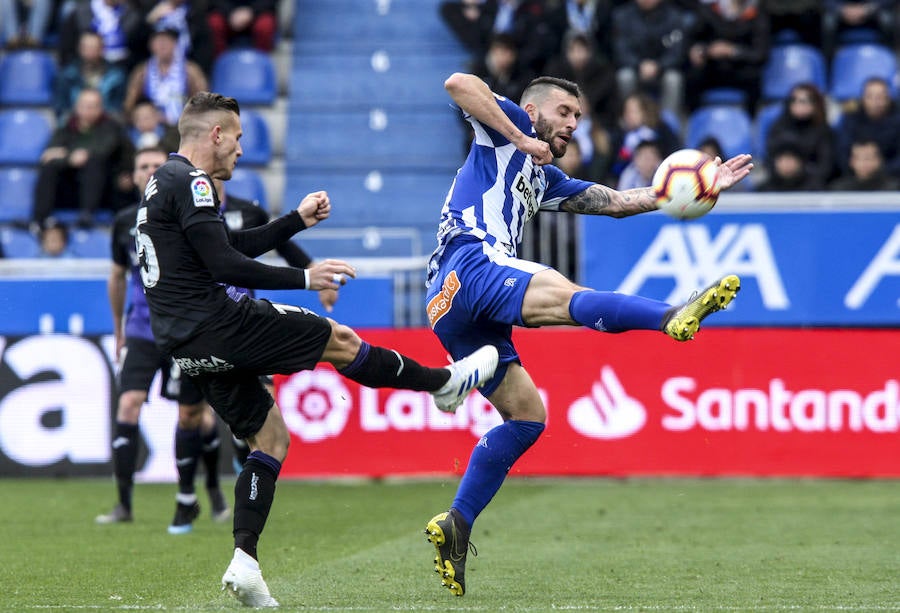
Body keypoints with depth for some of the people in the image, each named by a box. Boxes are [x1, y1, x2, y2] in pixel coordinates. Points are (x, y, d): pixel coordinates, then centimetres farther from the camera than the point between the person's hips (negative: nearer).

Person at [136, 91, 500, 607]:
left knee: (271, 438, 12)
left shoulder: (168, 182, 20)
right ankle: (446, 383, 21)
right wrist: (304, 278, -13)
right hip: (217, 324, -10)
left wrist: (298, 220, 30)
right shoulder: (189, 183, -13)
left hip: (189, 347, 10)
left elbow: (234, 246, 28)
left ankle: (244, 561, 1)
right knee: (340, 340, 4)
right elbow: (224, 265, -19)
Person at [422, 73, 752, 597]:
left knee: (526, 416, 8)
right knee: (564, 296, -34)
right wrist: (521, 139, -4)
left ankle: (456, 524, 5)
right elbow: (458, 83, -5)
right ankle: (674, 315, -59)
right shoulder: (510, 128, 13)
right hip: (469, 264, -10)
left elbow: (618, 201, 31)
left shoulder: (545, 180, 35)